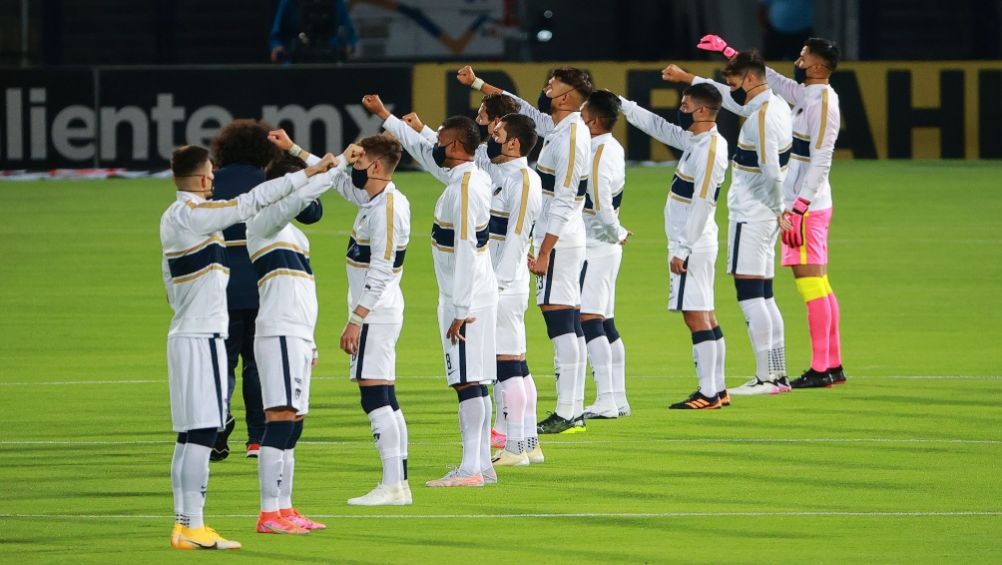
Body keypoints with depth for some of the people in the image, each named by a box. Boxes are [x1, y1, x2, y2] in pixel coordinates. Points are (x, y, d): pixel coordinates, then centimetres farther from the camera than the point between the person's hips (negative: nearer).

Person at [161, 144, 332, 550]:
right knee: (202, 433, -10)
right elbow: (252, 202, -17)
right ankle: (192, 527, -12)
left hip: (185, 332, 10)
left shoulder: (172, 219, 15)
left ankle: (184, 523, 11)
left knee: (190, 435, 10)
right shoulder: (194, 215, -13)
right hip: (201, 337, -10)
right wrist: (307, 174, -13)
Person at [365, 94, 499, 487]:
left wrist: (460, 311, -22)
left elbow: (465, 251, -22)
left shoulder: (464, 188, -18)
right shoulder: (468, 177, 11)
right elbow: (423, 153, 28)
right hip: (476, 297, 10)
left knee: (468, 382, -10)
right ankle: (482, 465, 14)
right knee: (474, 383, 11)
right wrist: (384, 116, 36)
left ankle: (471, 469, -12)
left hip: (467, 300, -10)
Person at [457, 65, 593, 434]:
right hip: (564, 239, 10)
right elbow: (519, 107, 27)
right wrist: (476, 83, 29)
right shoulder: (558, 127, 11)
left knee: (560, 324, -10)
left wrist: (543, 252, -22)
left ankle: (566, 414, -12)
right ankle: (574, 411, 12)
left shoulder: (570, 137, -17)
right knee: (570, 327, 10)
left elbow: (563, 203, -21)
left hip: (558, 241, -10)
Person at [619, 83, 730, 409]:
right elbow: (660, 128, 24)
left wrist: (682, 250, -20)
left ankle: (708, 394, -9)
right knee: (705, 315, 12)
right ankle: (717, 390, 16)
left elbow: (701, 204, -21)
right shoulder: (695, 141, 10)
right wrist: (620, 104, 23)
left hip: (693, 244, -10)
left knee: (695, 315, -9)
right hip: (693, 244, 10)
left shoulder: (710, 150, -19)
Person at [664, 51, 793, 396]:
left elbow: (771, 173, -22)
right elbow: (730, 99, 28)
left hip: (750, 216, -10)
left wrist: (778, 210, -9)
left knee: (749, 296, -8)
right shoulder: (775, 106, 11)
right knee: (763, 296, 12)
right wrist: (687, 78, 33)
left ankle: (766, 377, -10)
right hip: (765, 215, 10)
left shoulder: (760, 118, -18)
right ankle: (777, 374, 13)